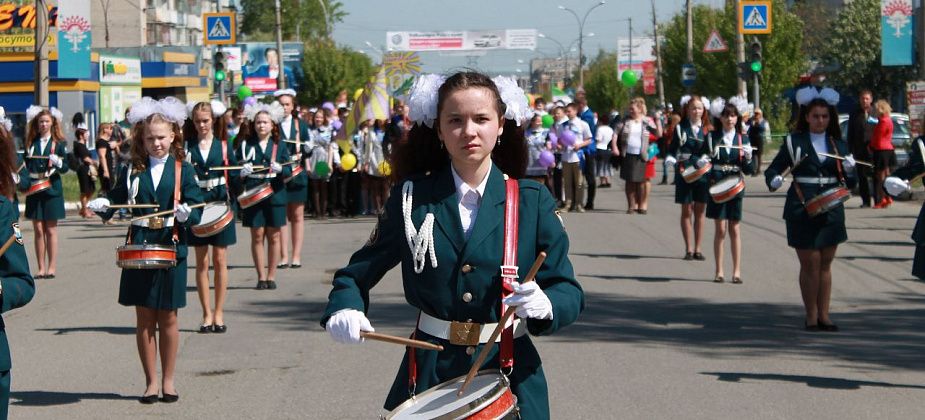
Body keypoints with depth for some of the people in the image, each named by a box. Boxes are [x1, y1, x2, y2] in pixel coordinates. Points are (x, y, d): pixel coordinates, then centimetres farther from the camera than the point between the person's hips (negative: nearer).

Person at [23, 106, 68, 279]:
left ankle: (52, 267, 4)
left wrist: (58, 162, -21)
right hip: (34, 191, 2)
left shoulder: (58, 143, 3)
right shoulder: (31, 143, 9)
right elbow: (26, 166, 13)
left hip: (52, 190, -2)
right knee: (38, 230, 1)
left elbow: (65, 168, -1)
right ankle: (41, 268, 5)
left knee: (51, 230, 0)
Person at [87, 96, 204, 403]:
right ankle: (151, 381, 13)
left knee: (168, 318, 5)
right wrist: (103, 206, -12)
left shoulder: (182, 170, 2)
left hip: (171, 248, -2)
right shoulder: (132, 169, 8)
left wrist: (187, 214, -24)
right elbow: (117, 200, 9)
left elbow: (197, 209, -2)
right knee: (144, 319, 4)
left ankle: (168, 380, 17)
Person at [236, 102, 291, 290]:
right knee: (257, 236, 1)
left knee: (274, 236, 4)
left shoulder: (279, 146, 6)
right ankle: (261, 276, 9)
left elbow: (289, 171, 0)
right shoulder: (245, 145, 5)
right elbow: (235, 170, 3)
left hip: (275, 195, 1)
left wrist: (280, 169, -22)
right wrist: (242, 172, -19)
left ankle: (271, 276, 13)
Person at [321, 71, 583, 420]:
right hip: (429, 376, 0)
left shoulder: (532, 202, -2)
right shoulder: (411, 198, 0)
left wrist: (545, 306, -27)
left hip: (509, 376, 0)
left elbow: (569, 293, -4)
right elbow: (357, 273, 6)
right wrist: (344, 310, -16)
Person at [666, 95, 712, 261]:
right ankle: (688, 249, 11)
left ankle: (697, 249, 14)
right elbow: (672, 149, 1)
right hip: (685, 172, -1)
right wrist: (671, 158, -19)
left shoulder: (708, 129, 5)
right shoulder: (680, 128, 2)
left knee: (700, 211, 6)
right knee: (686, 211, 4)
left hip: (703, 174, 1)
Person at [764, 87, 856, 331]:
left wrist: (849, 169, -11)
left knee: (825, 264, 8)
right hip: (802, 211, -4)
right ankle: (811, 317, 6)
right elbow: (774, 169, -1)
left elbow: (848, 182, 11)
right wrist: (774, 180, -23)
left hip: (831, 211, 4)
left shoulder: (838, 144, 9)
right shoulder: (795, 141, -1)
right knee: (810, 264, -2)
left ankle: (823, 315, 15)